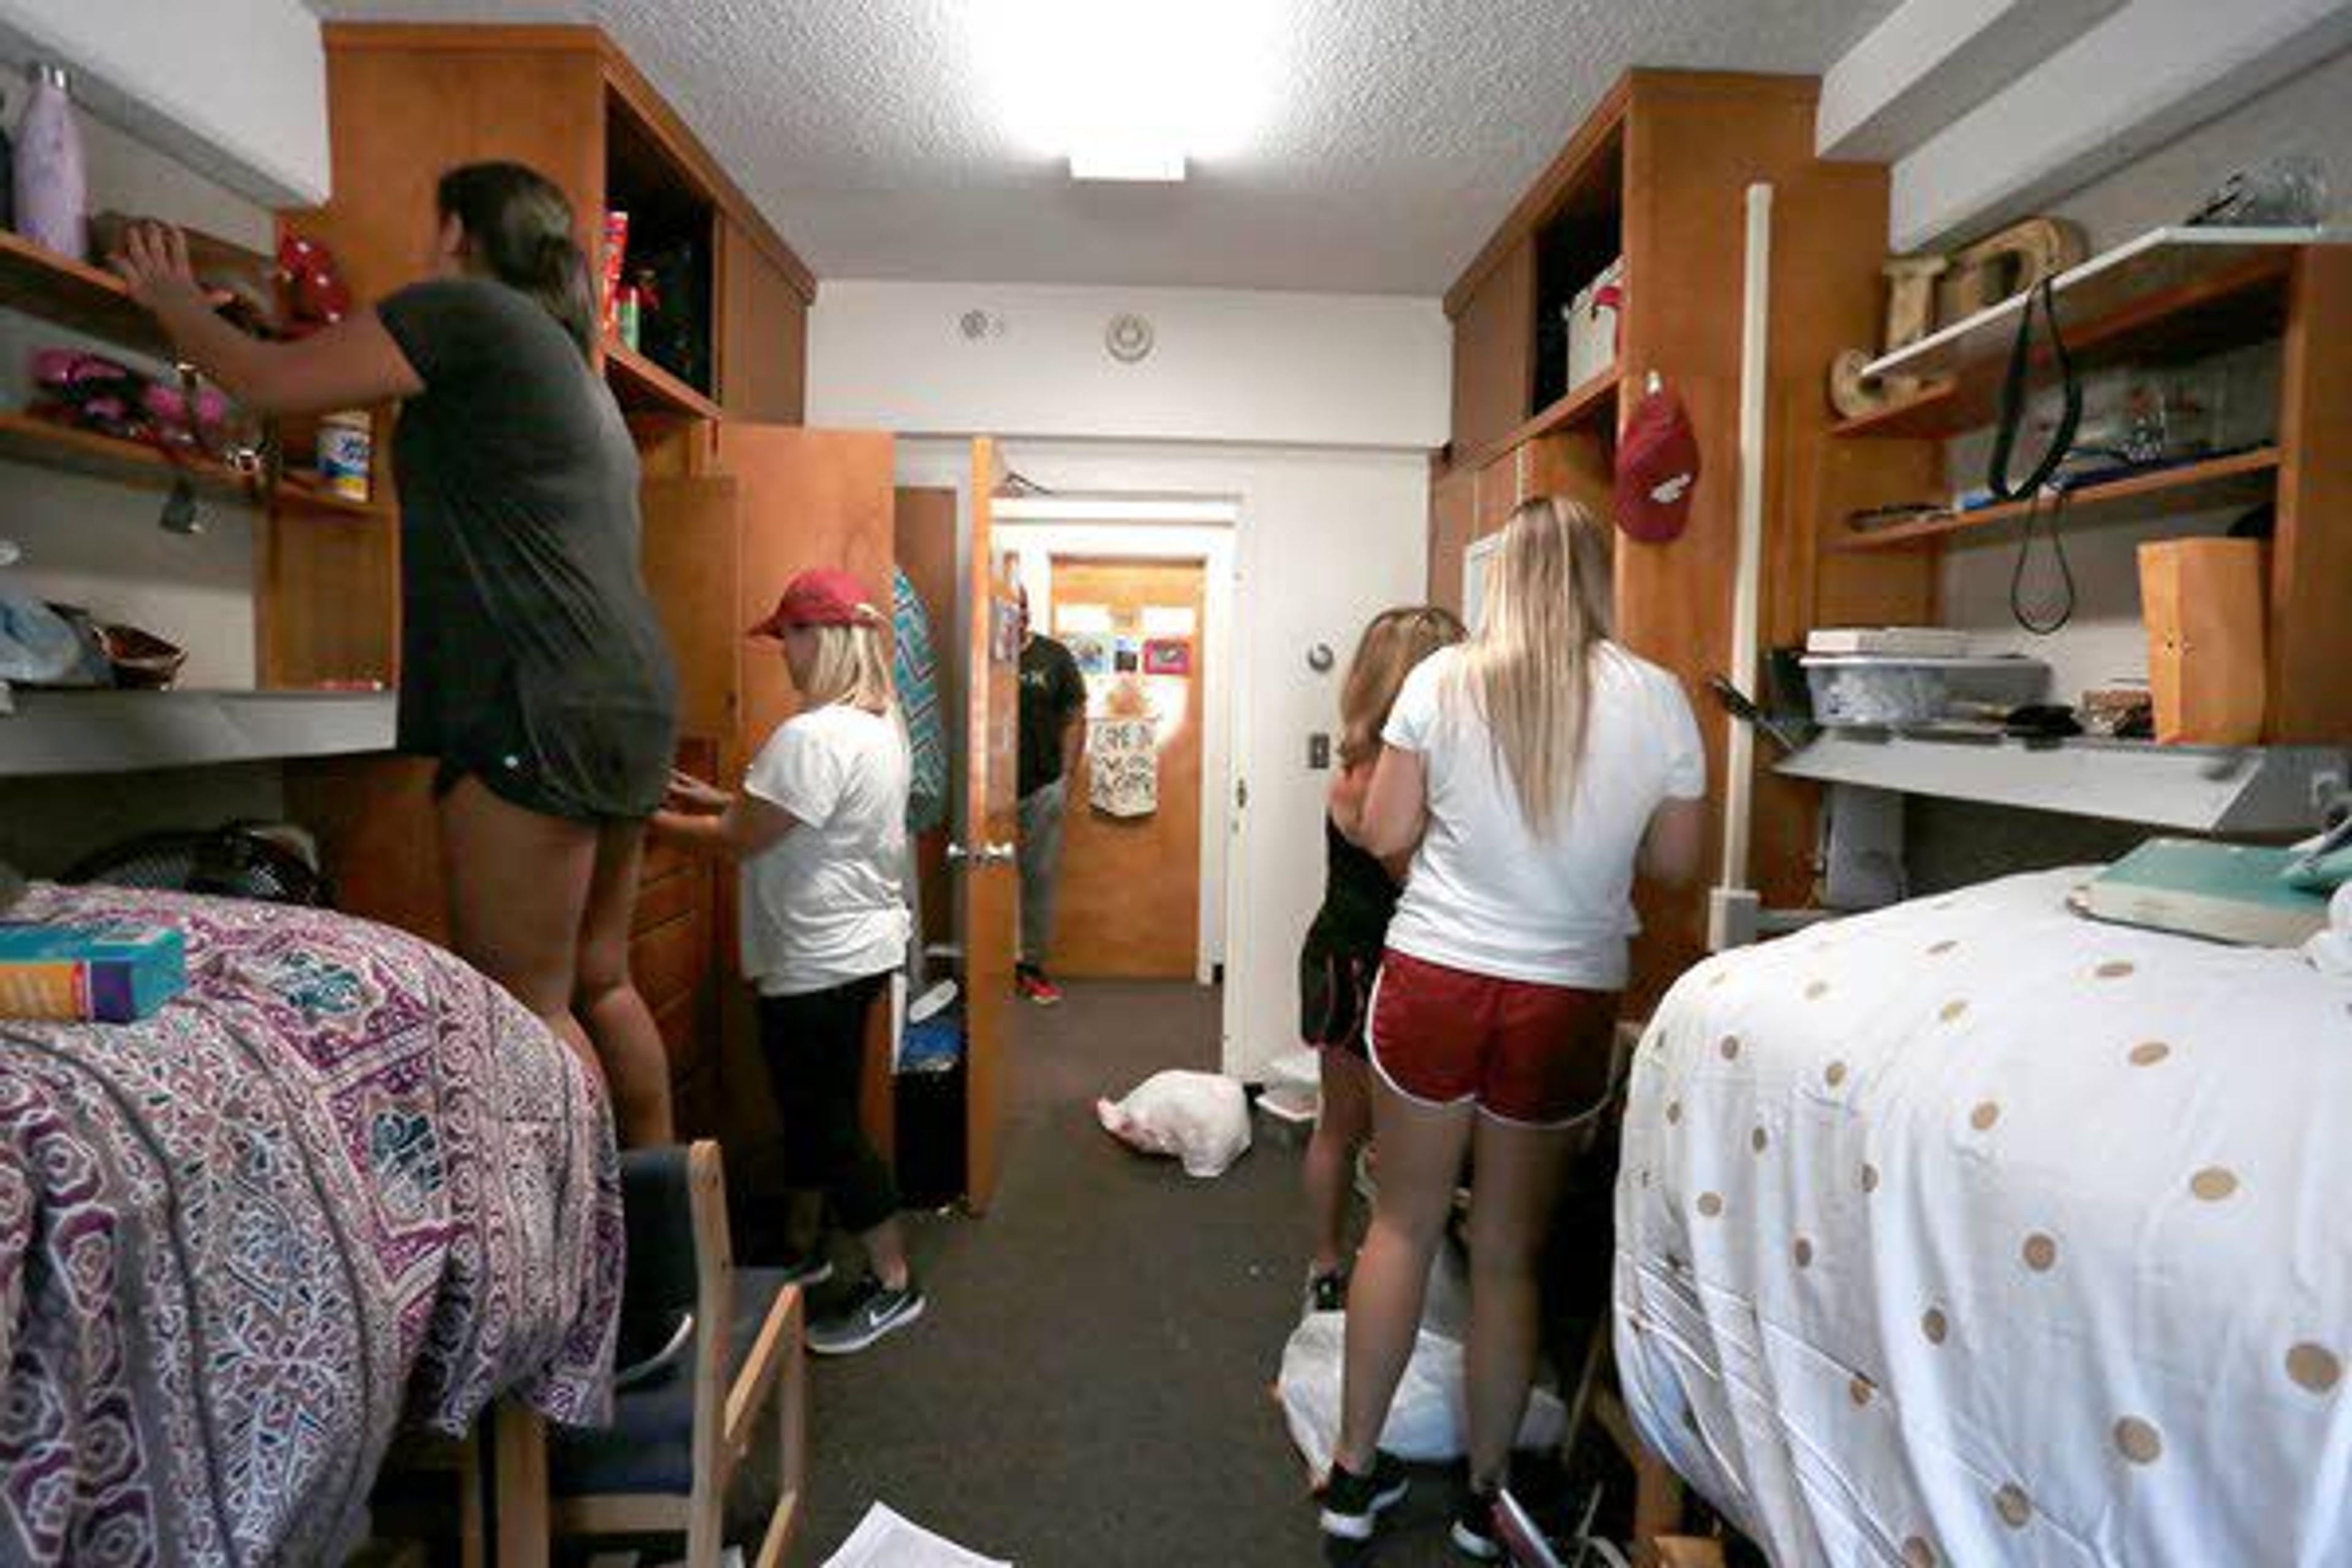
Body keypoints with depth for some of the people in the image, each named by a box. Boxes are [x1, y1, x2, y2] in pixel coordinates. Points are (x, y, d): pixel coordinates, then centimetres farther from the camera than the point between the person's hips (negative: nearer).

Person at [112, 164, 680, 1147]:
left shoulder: (466, 308, 1)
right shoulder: (573, 365, 27)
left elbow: (265, 382, 3)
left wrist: (172, 299, 19)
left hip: (539, 702, -9)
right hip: (630, 696, 9)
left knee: (526, 1007, -5)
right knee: (595, 983, 13)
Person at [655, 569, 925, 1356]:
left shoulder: (813, 737, -24)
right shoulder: (880, 725, 7)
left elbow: (736, 841, -20)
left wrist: (649, 819, -5)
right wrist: (719, 797, 11)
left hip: (820, 964, -10)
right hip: (856, 946, 10)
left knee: (827, 1122, 4)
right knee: (813, 1108, 22)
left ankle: (893, 1283, 17)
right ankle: (803, 1247, 40)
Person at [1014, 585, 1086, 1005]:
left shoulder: (1054, 656, 2)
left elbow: (1074, 718, 5)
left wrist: (1066, 776, -1)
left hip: (1043, 789, 1)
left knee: (1041, 877, 8)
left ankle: (1032, 964, 20)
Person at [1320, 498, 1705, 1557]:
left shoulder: (1442, 679, -6)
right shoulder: (1657, 698, -4)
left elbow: (1382, 833, -1)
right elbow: (1674, 865, 5)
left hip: (1433, 980, 0)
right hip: (1567, 1000, 1)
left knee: (1403, 1226, 15)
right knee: (1509, 1252, 15)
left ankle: (1354, 1473, 29)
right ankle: (1486, 1499, 33)